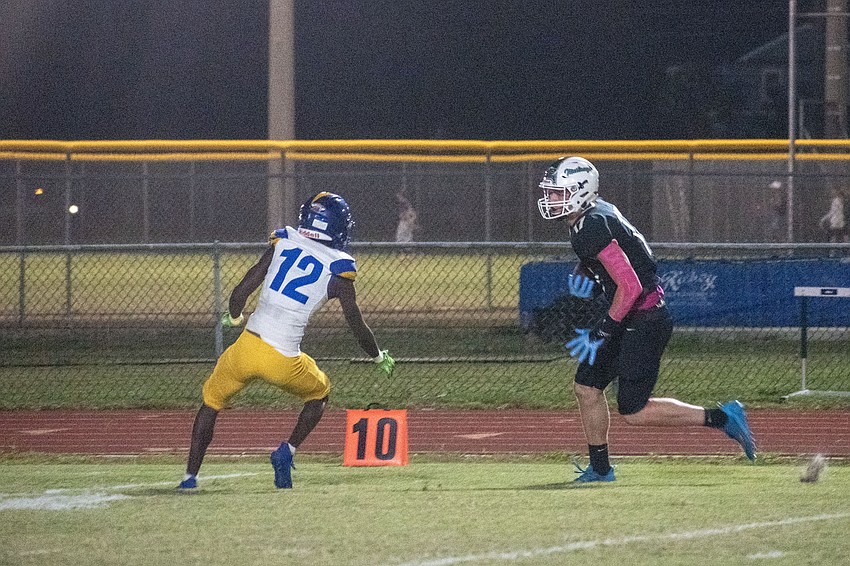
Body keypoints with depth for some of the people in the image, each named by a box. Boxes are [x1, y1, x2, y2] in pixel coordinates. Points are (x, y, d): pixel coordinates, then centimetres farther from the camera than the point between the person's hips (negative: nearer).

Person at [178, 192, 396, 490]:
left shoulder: (282, 243, 6)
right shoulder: (338, 269, 2)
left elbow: (240, 293, 4)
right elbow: (358, 327, 7)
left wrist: (233, 316, 26)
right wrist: (380, 357, 25)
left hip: (246, 348, 1)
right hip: (284, 361, -1)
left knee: (212, 400, 24)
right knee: (319, 393, 29)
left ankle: (190, 477, 15)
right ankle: (287, 450, 7)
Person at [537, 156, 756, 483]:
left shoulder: (592, 227, -21)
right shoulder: (596, 211, 9)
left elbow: (629, 286, -25)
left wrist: (602, 332, -17)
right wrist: (584, 272, 10)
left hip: (645, 319, -10)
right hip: (636, 319, 10)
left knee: (633, 411, -8)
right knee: (587, 385, 12)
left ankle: (721, 418, -4)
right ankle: (600, 469, 22)